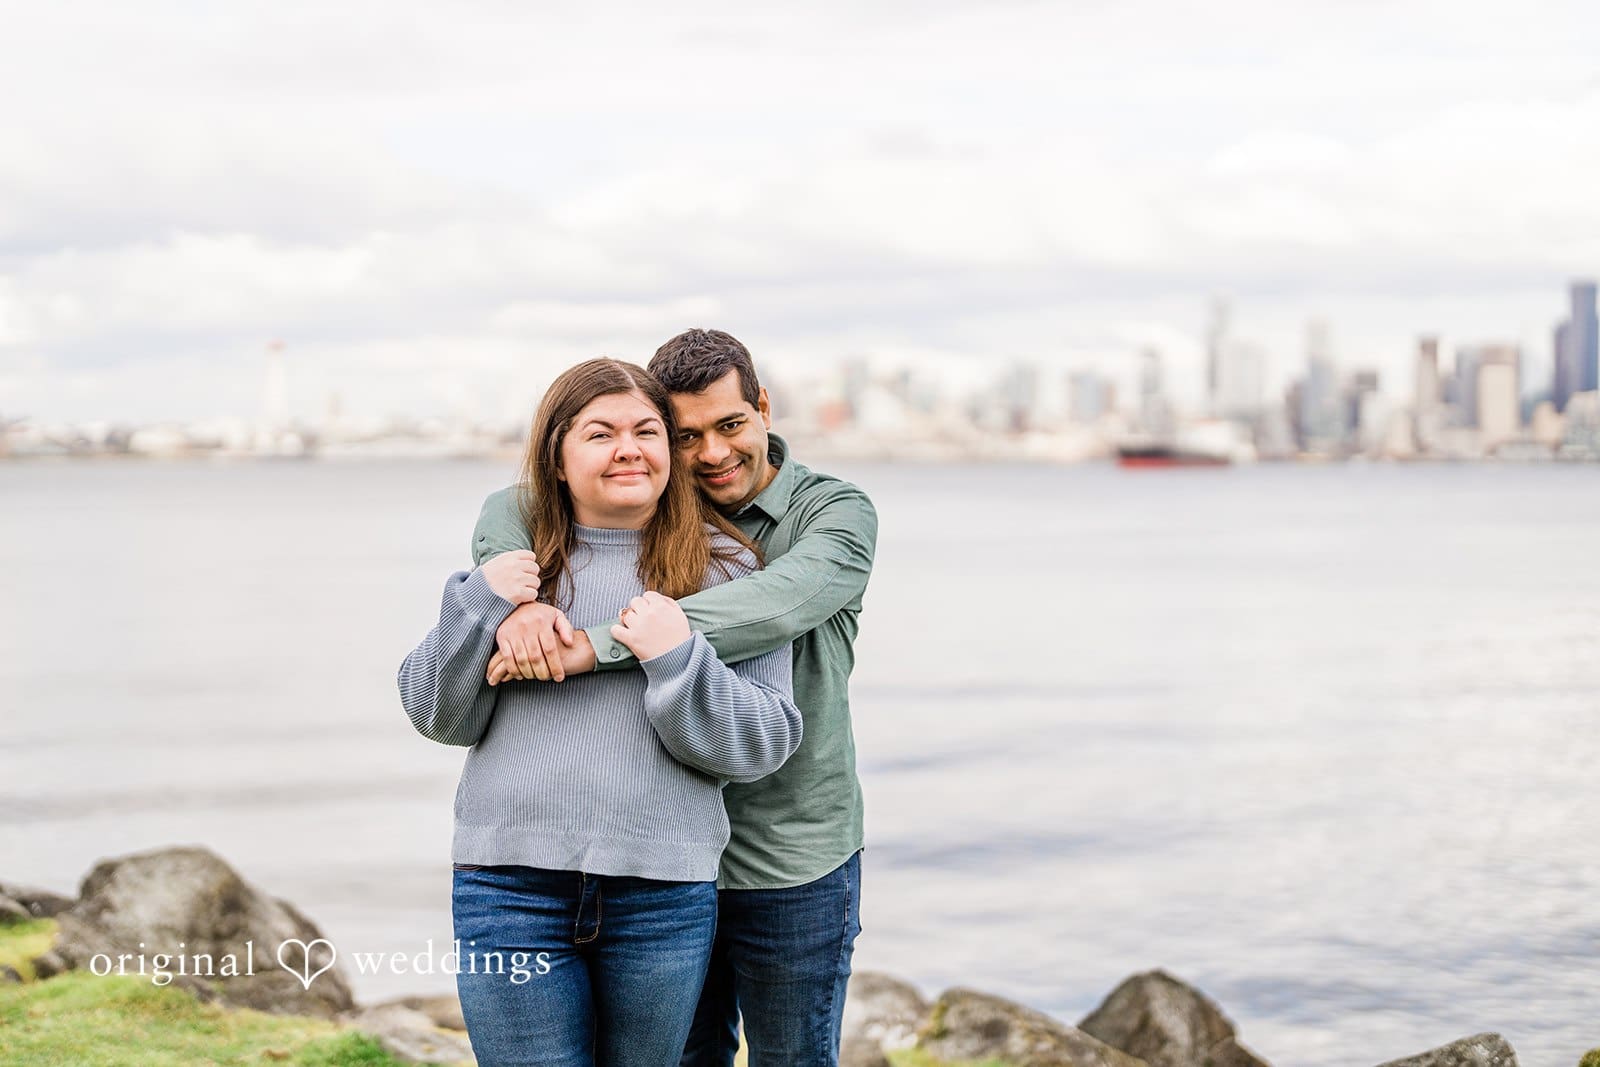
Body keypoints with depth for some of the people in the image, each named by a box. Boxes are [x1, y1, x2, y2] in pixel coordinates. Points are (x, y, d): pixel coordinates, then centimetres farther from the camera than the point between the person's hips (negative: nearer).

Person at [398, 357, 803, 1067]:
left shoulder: (723, 570, 3)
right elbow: (438, 716, 7)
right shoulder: (512, 553, 8)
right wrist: (478, 607, -7)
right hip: (511, 885, 0)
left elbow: (763, 744, -3)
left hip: (663, 895, 0)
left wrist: (679, 659, -17)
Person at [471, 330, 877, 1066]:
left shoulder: (835, 513, -11)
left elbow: (777, 607, -31)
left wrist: (595, 646, -37)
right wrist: (518, 599, -32)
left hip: (791, 867, -3)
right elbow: (511, 509, -7)